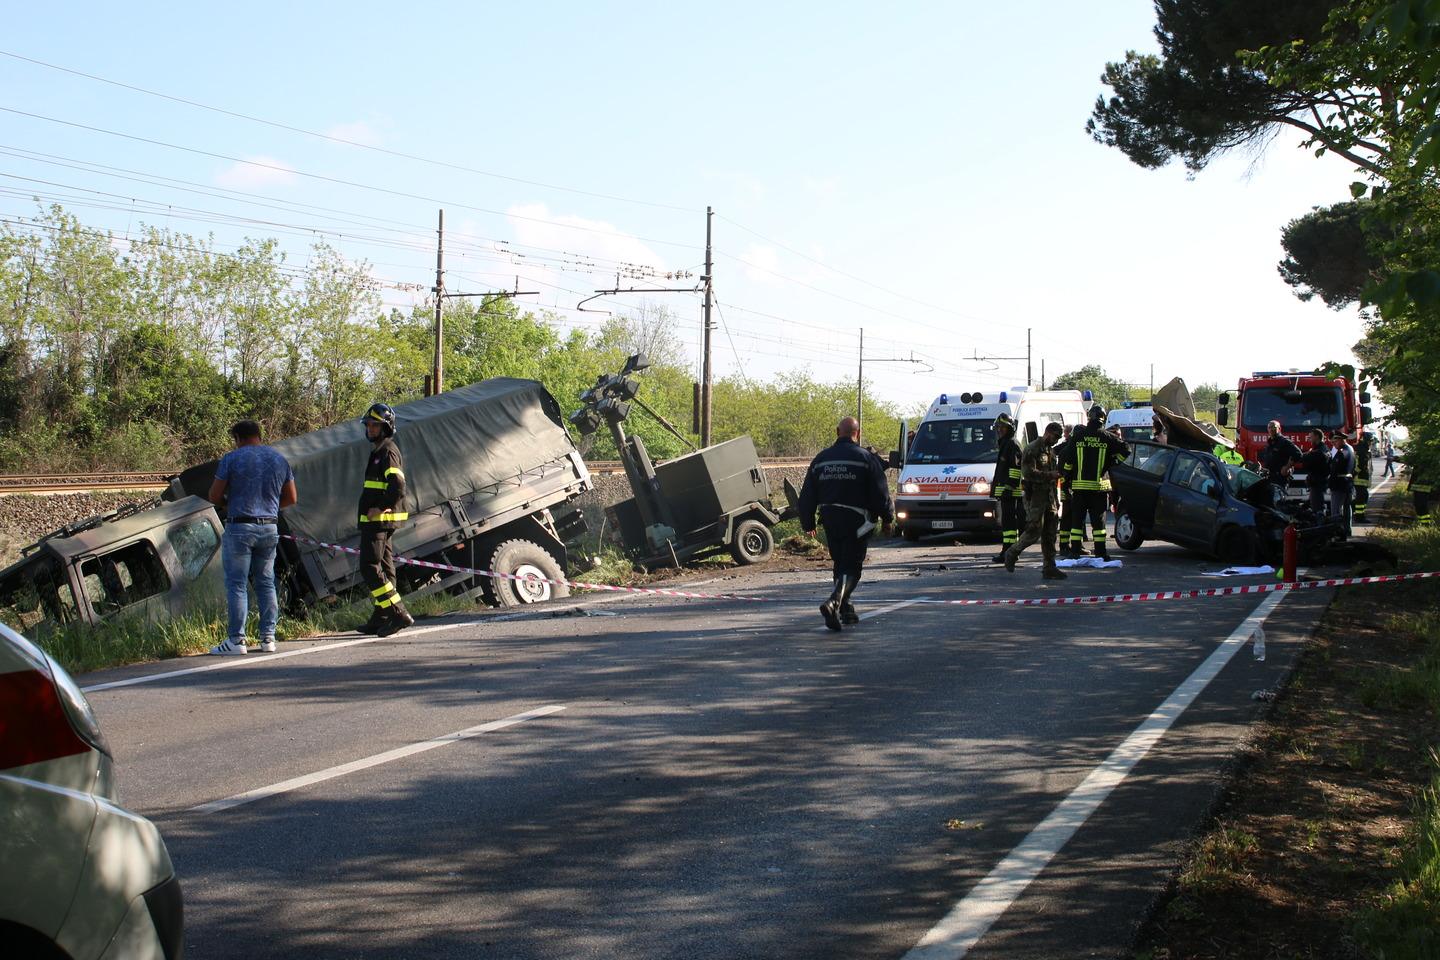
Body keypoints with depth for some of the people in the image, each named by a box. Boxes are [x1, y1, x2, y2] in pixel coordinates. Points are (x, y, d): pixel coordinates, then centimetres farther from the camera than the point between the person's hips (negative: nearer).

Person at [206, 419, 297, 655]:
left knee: (236, 584, -1)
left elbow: (214, 496, -4)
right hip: (270, 528, 5)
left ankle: (236, 640, -3)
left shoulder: (232, 459, -5)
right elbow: (291, 498, 13)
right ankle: (268, 638, 10)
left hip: (239, 527, -5)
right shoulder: (280, 459, 10)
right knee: (266, 583, 12)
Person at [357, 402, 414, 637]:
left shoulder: (388, 452, -13)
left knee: (370, 568, -13)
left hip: (379, 520, -11)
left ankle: (398, 613, -16)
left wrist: (379, 508, -21)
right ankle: (380, 619, 15)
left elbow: (398, 486, -25)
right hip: (378, 521, 11)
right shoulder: (378, 452, 20)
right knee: (384, 568, 11)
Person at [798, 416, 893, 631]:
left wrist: (808, 523, 19)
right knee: (852, 566, -4)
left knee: (840, 564, 17)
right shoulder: (866, 458, -6)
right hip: (857, 520, -4)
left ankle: (845, 608, 20)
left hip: (830, 520, 4)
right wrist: (886, 519, 5)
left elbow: (807, 496, 10)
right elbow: (880, 492, -6)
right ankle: (835, 601, -26)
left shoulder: (821, 459, 8)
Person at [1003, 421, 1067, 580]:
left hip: (1049, 495, 9)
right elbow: (1028, 472, -21)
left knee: (1050, 533, 5)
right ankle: (1012, 553, 11)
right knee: (1034, 531, -10)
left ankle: (1050, 568, 6)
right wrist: (1049, 475, -23)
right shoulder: (1033, 449, -10)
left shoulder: (1051, 450, 19)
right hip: (1035, 495, -9)